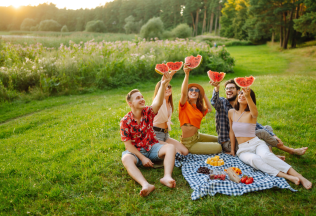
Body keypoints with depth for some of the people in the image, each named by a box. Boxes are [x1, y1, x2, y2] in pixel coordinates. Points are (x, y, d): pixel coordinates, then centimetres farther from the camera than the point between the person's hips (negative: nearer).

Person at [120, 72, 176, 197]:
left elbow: (158, 102, -28)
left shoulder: (148, 112, -5)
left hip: (152, 147, 3)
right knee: (126, 159, -35)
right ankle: (145, 185, -54)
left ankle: (167, 177, -44)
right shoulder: (125, 121, -10)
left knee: (171, 147, -24)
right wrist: (143, 158, -19)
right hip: (136, 151, -2)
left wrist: (163, 85, -45)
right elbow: (128, 144, -10)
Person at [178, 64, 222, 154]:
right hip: (189, 143, -9)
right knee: (218, 147, -8)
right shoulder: (184, 105, -15)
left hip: (197, 136, 9)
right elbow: (183, 93, -33)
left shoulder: (199, 108, 9)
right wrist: (187, 74, -41)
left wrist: (204, 94, 20)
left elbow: (209, 109, 22)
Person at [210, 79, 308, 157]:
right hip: (228, 144, -7)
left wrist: (272, 135, 0)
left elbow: (253, 124, 10)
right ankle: (291, 150, 2)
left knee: (267, 128, 3)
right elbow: (214, 102, -31)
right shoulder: (222, 103, -6)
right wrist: (216, 88, -53)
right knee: (261, 133, -17)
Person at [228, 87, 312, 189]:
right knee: (254, 159, -35)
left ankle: (300, 177, -39)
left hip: (257, 143, -2)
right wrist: (232, 149, 13)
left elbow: (255, 112, -32)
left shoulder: (251, 113, -5)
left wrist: (247, 96, -49)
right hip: (243, 149, 2)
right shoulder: (231, 112, 6)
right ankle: (288, 177, -43)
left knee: (265, 156, -37)